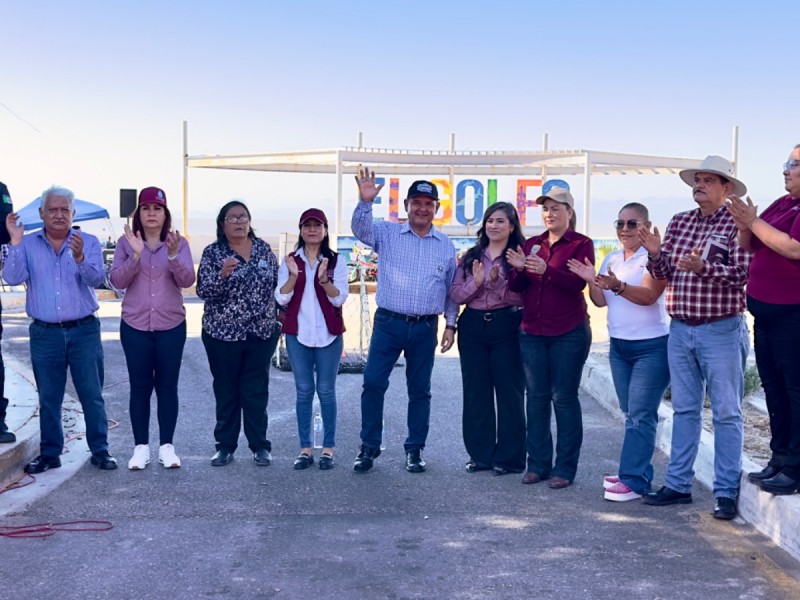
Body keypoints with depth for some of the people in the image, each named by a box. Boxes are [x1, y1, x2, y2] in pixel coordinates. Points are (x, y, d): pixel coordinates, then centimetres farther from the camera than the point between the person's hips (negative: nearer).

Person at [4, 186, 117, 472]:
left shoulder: (89, 242, 1)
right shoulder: (28, 244, 3)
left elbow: (96, 278, -14)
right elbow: (13, 278, -10)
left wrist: (79, 258, -34)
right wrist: (15, 242, -20)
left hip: (84, 331, -1)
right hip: (45, 333, 1)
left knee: (92, 395, 3)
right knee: (48, 398, 9)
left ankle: (100, 451, 13)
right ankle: (49, 453, 20)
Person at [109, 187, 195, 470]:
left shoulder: (179, 243, 0)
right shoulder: (126, 242, 0)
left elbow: (187, 281, -10)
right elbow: (117, 281, -8)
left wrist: (173, 255, -27)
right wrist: (135, 255, -23)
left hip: (171, 325, 0)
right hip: (135, 325, 0)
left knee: (167, 386, 5)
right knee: (140, 386, 5)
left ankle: (166, 446, 13)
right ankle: (141, 446, 12)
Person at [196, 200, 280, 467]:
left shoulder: (264, 249, 5)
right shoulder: (212, 253, -4)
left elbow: (277, 284, 13)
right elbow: (203, 291, -12)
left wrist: (277, 318, 11)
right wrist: (222, 275, -30)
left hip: (261, 332, 2)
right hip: (224, 333, -2)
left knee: (256, 390, 7)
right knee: (226, 390, 8)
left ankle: (260, 446, 16)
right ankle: (225, 446, 17)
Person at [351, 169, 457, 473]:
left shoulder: (446, 245, 9)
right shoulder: (387, 233, 3)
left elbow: (452, 288, 13)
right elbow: (361, 230, -16)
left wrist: (450, 324, 8)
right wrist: (365, 201, -34)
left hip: (426, 328, 2)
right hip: (388, 323, -2)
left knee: (420, 390, 9)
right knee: (373, 383, -5)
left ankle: (415, 449, 20)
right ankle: (369, 447, 9)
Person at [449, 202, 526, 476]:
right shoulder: (471, 257, 10)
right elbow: (455, 294, 4)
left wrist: (498, 283, -22)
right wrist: (476, 282, -13)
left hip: (507, 327, -4)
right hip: (473, 327, 4)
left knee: (509, 391, 2)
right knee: (475, 392, 8)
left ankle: (509, 457, 11)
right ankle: (480, 454, 19)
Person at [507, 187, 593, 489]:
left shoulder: (581, 244, -1)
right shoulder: (533, 244, 12)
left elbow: (578, 283, -16)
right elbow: (516, 286, 6)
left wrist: (546, 270, -31)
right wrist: (519, 268, -15)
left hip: (568, 333, -4)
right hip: (532, 331, 4)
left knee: (564, 398, -1)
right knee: (536, 396, 7)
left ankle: (565, 468, 6)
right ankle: (538, 463, 15)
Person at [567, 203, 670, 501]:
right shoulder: (611, 259, 11)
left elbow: (649, 296, -22)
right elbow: (601, 301, 9)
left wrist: (618, 286, -36)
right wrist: (592, 281, -9)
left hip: (651, 347, -7)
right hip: (619, 345, 7)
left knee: (640, 415, -10)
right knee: (632, 414, 12)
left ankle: (633, 480, -9)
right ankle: (638, 472, 19)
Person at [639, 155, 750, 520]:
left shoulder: (736, 224, -6)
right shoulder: (679, 222, 10)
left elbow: (743, 274, -16)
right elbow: (663, 274, 9)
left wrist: (704, 267, -29)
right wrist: (655, 253, -11)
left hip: (721, 331, -5)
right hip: (680, 329, 6)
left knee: (726, 413, 2)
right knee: (684, 410, 12)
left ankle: (726, 492, 8)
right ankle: (678, 484, 20)